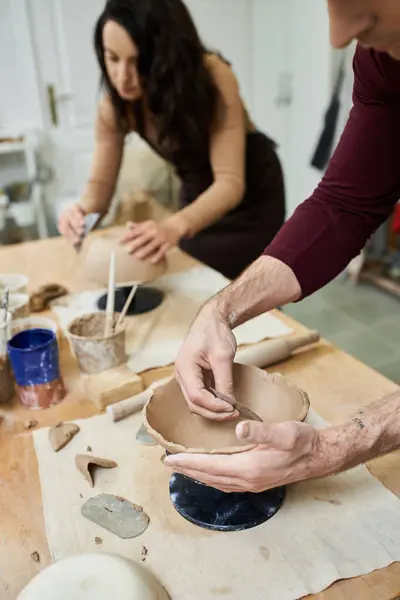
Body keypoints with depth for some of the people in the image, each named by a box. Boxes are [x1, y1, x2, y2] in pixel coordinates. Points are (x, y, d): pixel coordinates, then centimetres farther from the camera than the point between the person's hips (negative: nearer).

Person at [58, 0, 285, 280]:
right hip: (198, 193, 4)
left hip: (250, 189, -3)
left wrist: (175, 227, -54)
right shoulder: (115, 105, -18)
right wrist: (83, 211, -38)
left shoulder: (212, 76, -30)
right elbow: (101, 182, -14)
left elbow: (231, 182, -37)